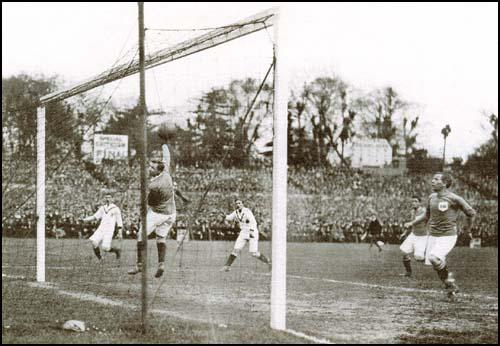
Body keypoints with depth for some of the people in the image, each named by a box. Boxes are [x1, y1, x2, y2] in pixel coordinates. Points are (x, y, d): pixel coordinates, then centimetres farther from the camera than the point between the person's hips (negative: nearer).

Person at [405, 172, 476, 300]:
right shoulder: (432, 197, 6)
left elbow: (471, 213, -2)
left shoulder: (453, 198, -13)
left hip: (448, 236, -7)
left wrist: (467, 229, 8)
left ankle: (449, 279, -1)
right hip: (433, 236, 7)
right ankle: (451, 288, 23)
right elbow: (427, 215, 21)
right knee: (435, 265, 4)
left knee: (434, 258, -26)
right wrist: (412, 223, 10)